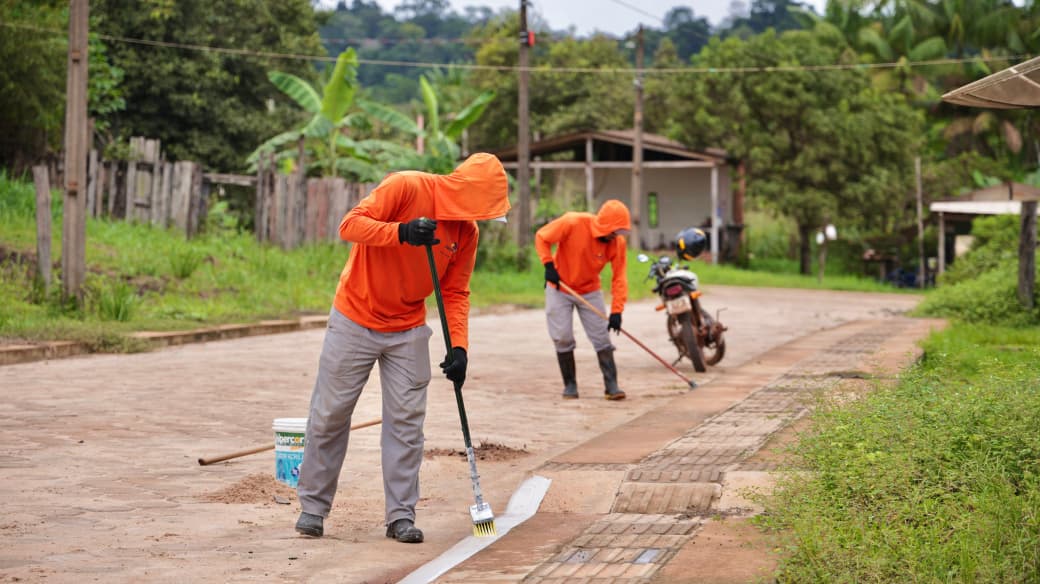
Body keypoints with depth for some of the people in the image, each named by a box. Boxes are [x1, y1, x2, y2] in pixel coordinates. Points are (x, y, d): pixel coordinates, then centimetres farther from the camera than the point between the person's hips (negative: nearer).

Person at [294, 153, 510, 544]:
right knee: (329, 415, 3)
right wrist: (401, 231, -40)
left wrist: (459, 347, -12)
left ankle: (401, 516, 8)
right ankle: (313, 507, 16)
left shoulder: (466, 230, -2)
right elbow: (350, 225, -25)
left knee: (407, 422, 0)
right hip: (355, 321, -4)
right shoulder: (406, 188, -18)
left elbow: (455, 293, 1)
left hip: (408, 331, 4)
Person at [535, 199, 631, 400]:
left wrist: (616, 311, -21)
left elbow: (619, 277, -15)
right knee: (563, 338, -3)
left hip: (590, 291, 2)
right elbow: (542, 237, -12)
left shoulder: (617, 242, -17)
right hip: (559, 288, -2)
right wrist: (549, 265, -21)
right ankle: (570, 385, 9)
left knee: (602, 337, -3)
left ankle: (611, 385, 0)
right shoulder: (572, 223, -25)